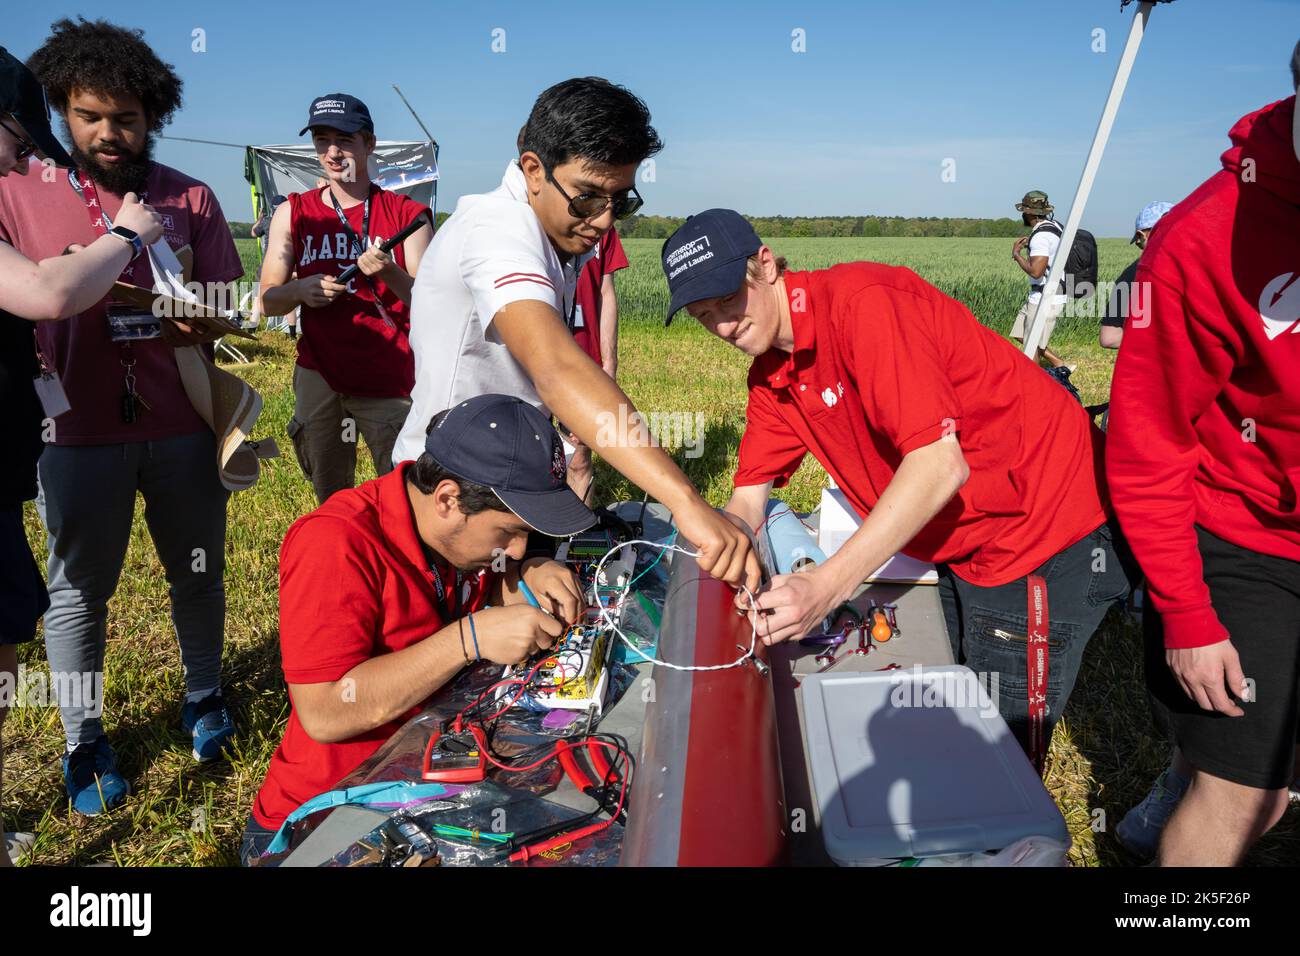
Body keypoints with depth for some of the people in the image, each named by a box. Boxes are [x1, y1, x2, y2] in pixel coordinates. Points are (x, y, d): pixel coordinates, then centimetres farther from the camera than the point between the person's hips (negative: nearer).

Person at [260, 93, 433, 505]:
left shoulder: (406, 214, 1)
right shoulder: (293, 213, 8)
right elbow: (268, 301, 6)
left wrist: (389, 273, -24)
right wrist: (300, 290, -16)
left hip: (391, 382, -2)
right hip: (319, 376, 3)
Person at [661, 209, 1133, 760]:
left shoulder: (860, 300, -23)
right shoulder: (771, 377, 5)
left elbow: (940, 463, -31)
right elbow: (747, 501, 6)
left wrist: (824, 588, -36)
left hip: (1046, 532, -8)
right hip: (960, 548, 8)